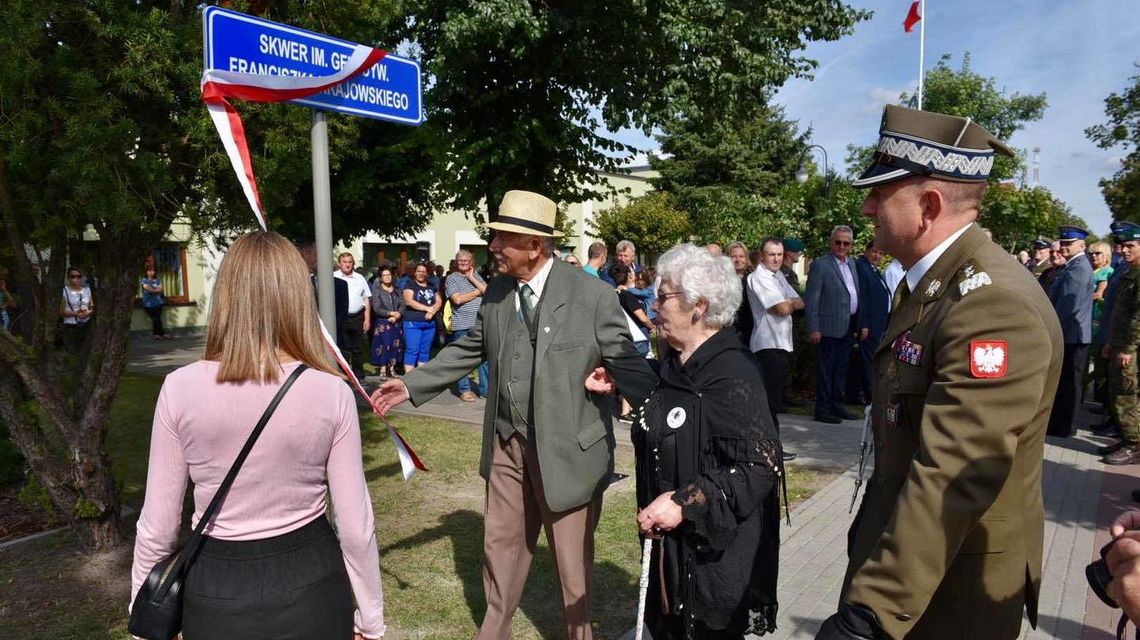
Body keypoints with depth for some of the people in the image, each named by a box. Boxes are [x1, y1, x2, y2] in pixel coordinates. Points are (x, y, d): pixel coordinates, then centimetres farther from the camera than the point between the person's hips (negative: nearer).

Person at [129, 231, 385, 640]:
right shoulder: (331, 392, -16)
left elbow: (157, 526, -6)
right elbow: (356, 526, -11)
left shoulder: (181, 388, -14)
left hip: (217, 587, 1)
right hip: (310, 581, 0)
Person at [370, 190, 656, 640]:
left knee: (572, 561, 13)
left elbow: (628, 364, -12)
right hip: (507, 443, 5)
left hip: (568, 449, -5)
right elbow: (468, 350, 12)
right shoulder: (496, 292, 1)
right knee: (501, 546, 22)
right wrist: (412, 384, 11)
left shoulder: (594, 296, -16)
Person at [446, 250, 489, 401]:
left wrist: (471, 277, -2)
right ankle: (464, 390, 13)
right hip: (461, 326, -4)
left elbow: (487, 290, 0)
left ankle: (485, 389, 13)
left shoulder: (476, 276, 16)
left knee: (485, 358, 5)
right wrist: (477, 292, -3)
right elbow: (458, 299, -12)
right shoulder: (452, 278, 2)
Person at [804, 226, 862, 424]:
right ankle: (822, 410, 6)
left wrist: (861, 324, 12)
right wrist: (813, 329, -16)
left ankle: (837, 406, 23)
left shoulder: (851, 264, 15)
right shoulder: (820, 265, -8)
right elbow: (811, 299, -12)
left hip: (849, 327, 7)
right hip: (830, 327, -7)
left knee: (841, 369, 14)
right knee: (826, 369, -1)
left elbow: (856, 296, 18)